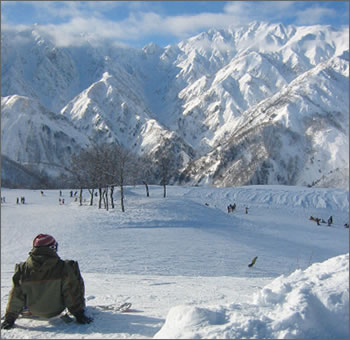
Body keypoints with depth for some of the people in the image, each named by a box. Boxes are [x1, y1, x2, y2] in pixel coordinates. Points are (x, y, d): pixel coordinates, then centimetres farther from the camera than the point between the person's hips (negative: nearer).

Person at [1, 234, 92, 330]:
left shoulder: (22, 270, -18)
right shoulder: (63, 268, -25)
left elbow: (15, 298, -9)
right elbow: (73, 294, -17)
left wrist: (10, 318, 3)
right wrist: (79, 314, -5)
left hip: (34, 311, 2)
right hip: (56, 311, -2)